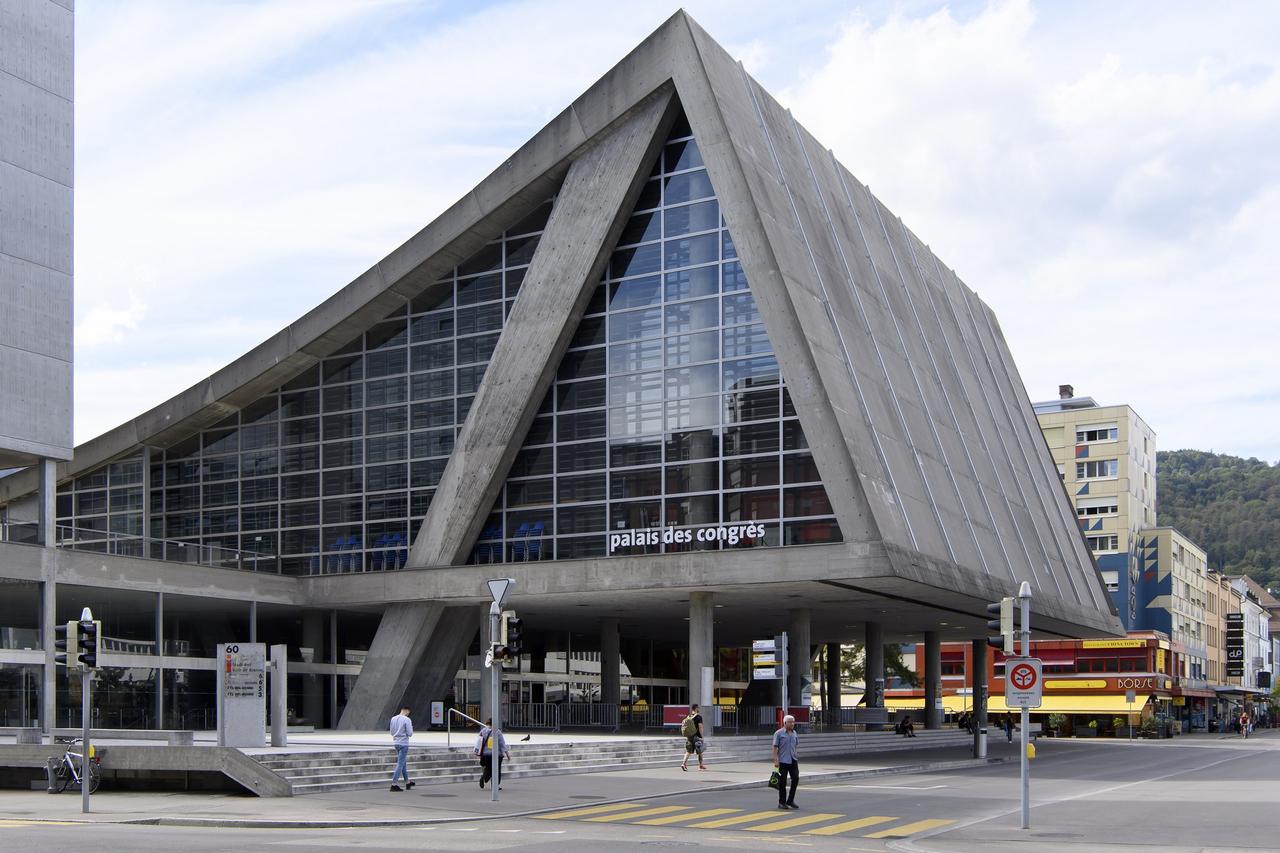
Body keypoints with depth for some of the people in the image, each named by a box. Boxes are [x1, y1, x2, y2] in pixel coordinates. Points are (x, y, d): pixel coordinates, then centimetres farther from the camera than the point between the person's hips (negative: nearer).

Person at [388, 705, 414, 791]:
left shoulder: (393, 719, 6)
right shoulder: (407, 720, -14)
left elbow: (392, 732, 14)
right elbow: (410, 734, -14)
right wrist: (411, 728, 5)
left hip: (396, 743, 7)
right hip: (403, 744, -7)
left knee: (404, 763, 19)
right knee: (400, 764, -5)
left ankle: (407, 782, 30)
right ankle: (394, 784, -10)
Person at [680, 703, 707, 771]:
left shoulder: (688, 717, 7)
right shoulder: (698, 717, -11)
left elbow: (684, 727, 11)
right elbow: (700, 727, -16)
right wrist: (701, 736, -12)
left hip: (689, 736, 5)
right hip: (697, 736, -5)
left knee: (688, 751, 6)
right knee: (700, 751, 10)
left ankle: (684, 763, -11)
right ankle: (701, 765, 20)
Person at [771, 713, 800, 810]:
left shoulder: (794, 733, 11)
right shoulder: (779, 733, -6)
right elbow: (775, 748, -8)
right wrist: (776, 760, -15)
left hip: (793, 760, 5)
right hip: (783, 761, -5)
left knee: (795, 778, -2)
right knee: (782, 782, 0)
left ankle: (790, 801, 10)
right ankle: (782, 802, 10)